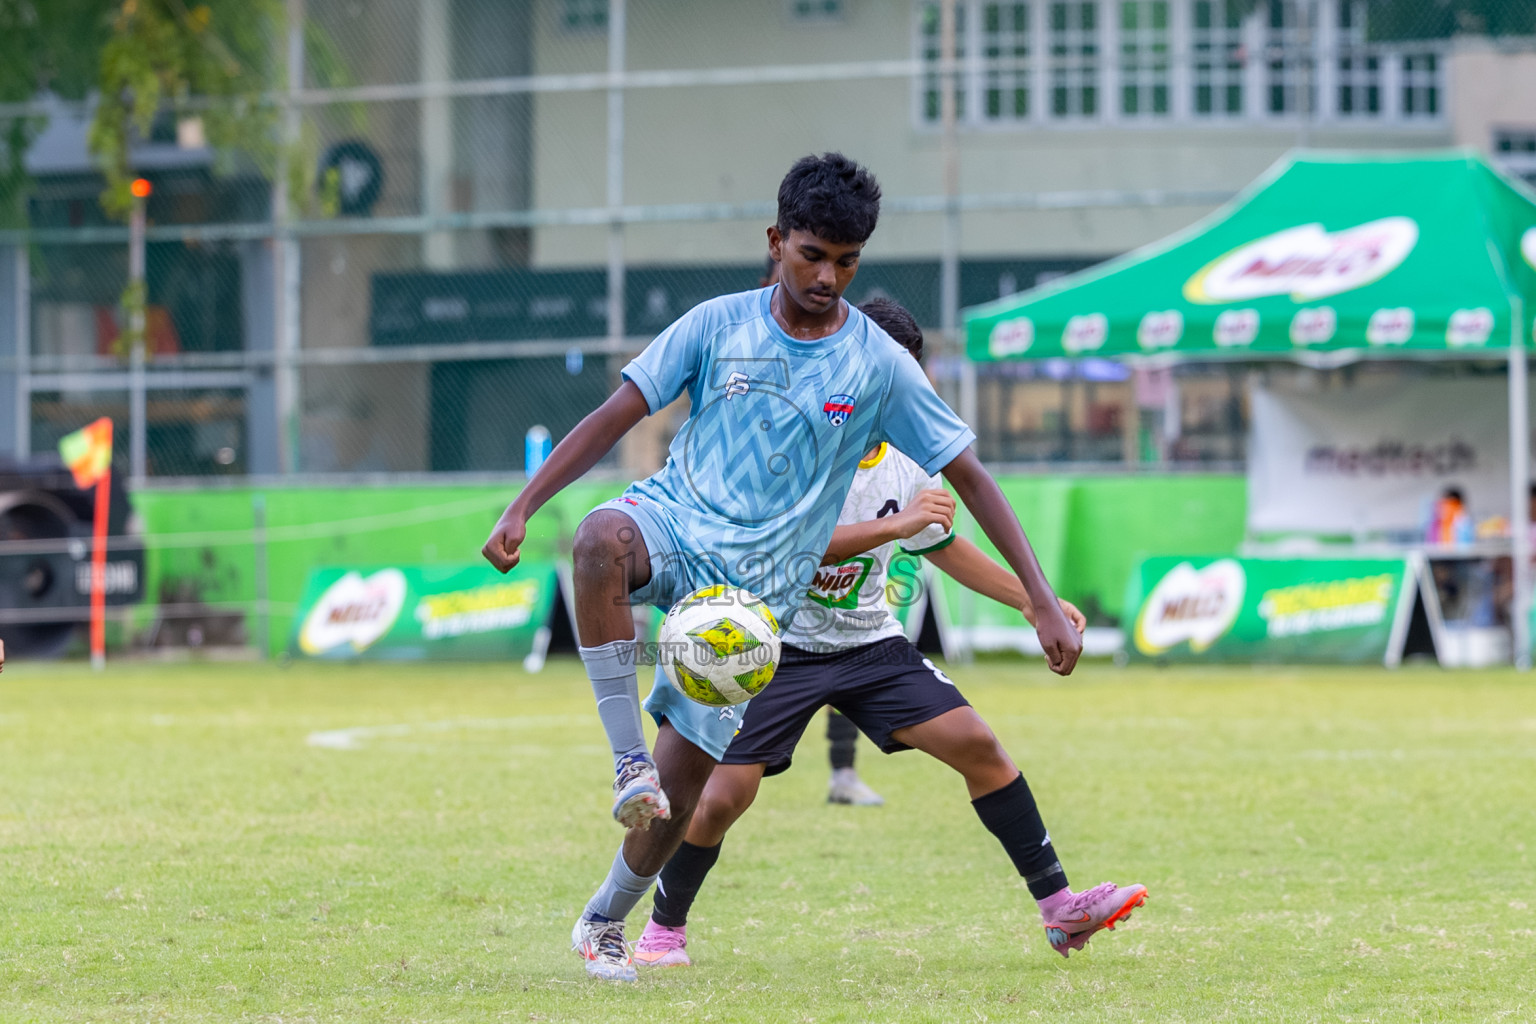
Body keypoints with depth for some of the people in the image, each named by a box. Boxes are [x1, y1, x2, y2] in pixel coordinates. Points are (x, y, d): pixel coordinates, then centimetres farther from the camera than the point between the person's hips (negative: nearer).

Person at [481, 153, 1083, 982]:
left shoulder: (878, 366, -3)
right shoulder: (718, 325, -2)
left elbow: (968, 477, -1)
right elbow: (615, 417, 0)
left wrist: (1043, 602, -6)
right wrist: (521, 509, -9)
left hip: (752, 591, 1)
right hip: (673, 519, -1)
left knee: (682, 780, -2)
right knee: (601, 540, -38)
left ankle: (605, 921, 24)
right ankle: (628, 759, -30)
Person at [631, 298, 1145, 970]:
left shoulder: (904, 470, 1)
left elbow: (947, 549, 18)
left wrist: (1033, 603, 15)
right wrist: (896, 525, -37)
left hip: (870, 645, 4)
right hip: (779, 645, -4)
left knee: (976, 744, -10)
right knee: (722, 797, -14)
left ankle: (1060, 910, -5)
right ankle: (663, 929, 11)